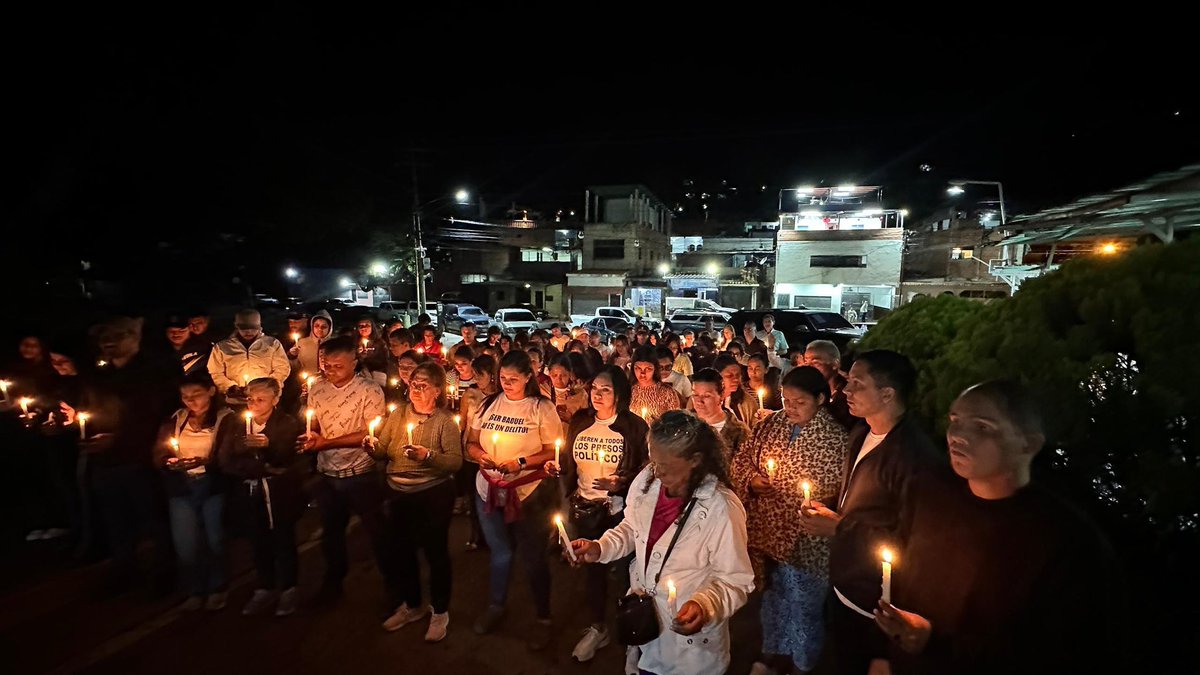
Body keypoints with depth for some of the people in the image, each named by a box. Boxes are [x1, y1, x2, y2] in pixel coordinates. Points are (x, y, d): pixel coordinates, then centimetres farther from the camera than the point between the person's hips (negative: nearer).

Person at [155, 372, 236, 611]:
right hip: (181, 488, 3)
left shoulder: (226, 418, -2)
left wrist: (201, 462, -26)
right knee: (185, 544, -3)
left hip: (213, 486, -3)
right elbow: (159, 455, 7)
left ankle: (217, 589, 14)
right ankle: (196, 589, 22)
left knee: (214, 540, -10)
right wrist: (169, 462, -15)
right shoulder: (175, 420, 11)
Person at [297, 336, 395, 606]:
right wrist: (311, 439, -16)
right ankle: (333, 581, 44)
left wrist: (326, 442, -22)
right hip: (327, 474, 5)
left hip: (360, 475, -4)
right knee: (331, 531, 22)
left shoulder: (370, 390, -15)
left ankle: (392, 581, 29)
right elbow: (313, 426, 7)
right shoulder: (316, 388, 0)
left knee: (377, 531, 10)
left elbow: (371, 434, -19)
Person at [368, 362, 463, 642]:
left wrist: (428, 455, -32)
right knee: (403, 551, 19)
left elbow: (456, 461, -18)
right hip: (399, 495, 5)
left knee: (436, 552, 8)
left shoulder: (445, 421, -11)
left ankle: (440, 612, 30)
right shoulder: (398, 415, 5)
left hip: (433, 496, -5)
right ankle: (412, 605, 42)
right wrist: (373, 445, -18)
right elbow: (383, 451, 3)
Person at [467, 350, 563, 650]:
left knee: (534, 557, 10)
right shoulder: (488, 404, 1)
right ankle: (495, 606, 44)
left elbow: (553, 452, -10)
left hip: (527, 493, -3)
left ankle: (543, 619, 30)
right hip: (488, 490, 4)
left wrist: (521, 462, -22)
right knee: (499, 552, 21)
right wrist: (480, 455, -12)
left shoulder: (542, 408, -10)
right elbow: (471, 442, 8)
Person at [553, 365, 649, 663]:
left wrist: (621, 484, -25)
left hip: (620, 508, -4)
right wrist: (557, 468, -11)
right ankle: (597, 627, 38)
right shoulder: (579, 422, 0)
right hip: (585, 507, 4)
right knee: (593, 566, 17)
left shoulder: (634, 426, -12)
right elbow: (569, 463, 10)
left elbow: (647, 468, -11)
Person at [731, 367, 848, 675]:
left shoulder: (836, 437, -14)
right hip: (768, 532, 5)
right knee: (772, 597, 24)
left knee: (804, 606, 15)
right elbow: (742, 461, 6)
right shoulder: (770, 424, -1)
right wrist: (751, 479, -12)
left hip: (806, 541, -4)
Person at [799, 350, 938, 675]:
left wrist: (840, 527, -20)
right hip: (843, 585, 8)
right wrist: (829, 509, -1)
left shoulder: (914, 453, -27)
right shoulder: (861, 434, 3)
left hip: (873, 603, -8)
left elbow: (908, 540, -24)